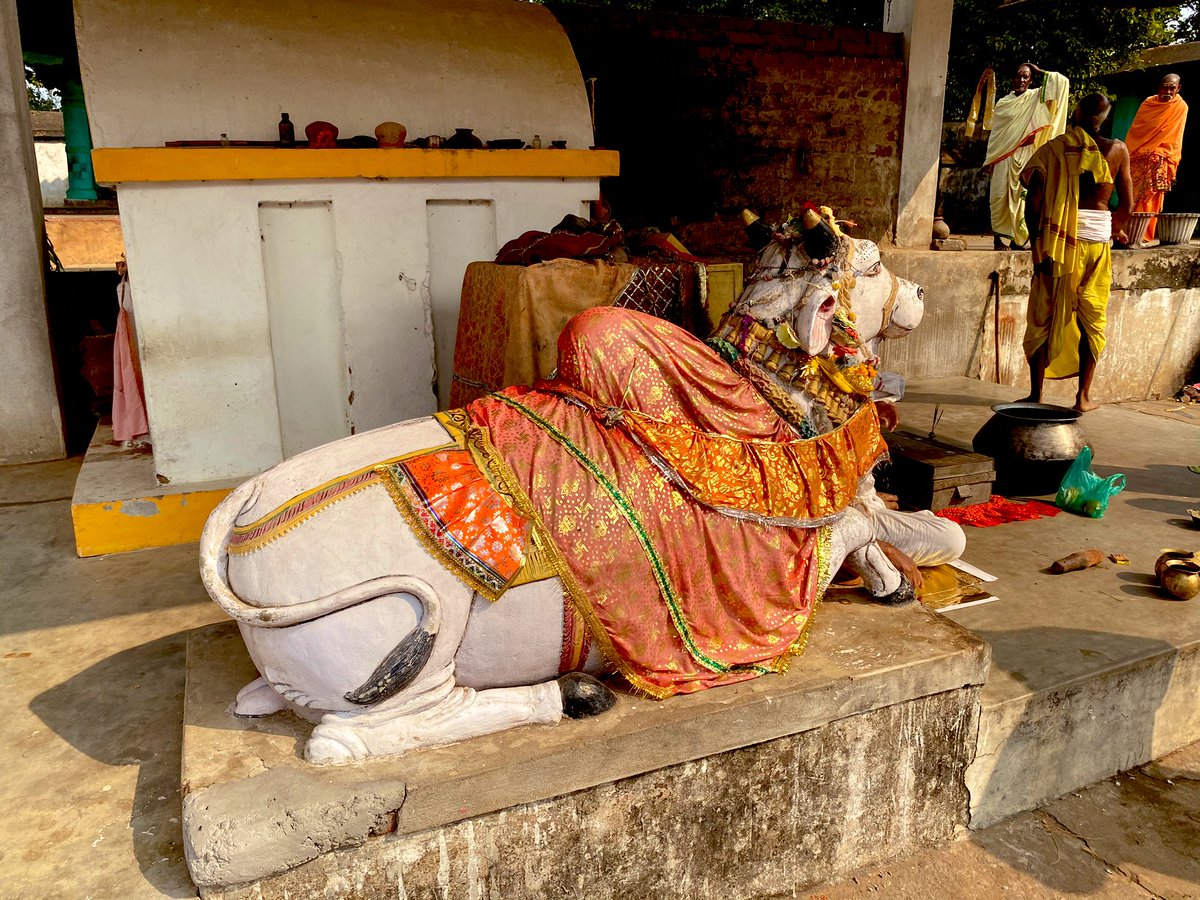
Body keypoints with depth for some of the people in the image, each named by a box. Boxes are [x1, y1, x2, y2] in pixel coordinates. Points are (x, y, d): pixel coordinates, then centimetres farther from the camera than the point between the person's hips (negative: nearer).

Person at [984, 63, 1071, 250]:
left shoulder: (1036, 97, 8)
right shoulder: (1003, 103, 11)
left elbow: (1062, 81, -2)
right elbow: (995, 133, 12)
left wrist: (1039, 71, 6)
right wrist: (989, 160, 7)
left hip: (1028, 156, -1)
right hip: (1005, 156, 1)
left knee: (1023, 196, -4)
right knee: (1000, 196, -4)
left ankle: (1017, 238, 1)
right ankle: (997, 238, -1)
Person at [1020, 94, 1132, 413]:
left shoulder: (1054, 149, -3)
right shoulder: (1118, 150, 3)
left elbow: (1033, 203, -10)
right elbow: (1126, 204, 7)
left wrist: (1037, 244, -4)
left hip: (1058, 240, -2)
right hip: (1097, 241, 2)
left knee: (1044, 317, 6)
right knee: (1092, 320, 11)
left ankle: (1036, 394, 7)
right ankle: (1083, 396, 14)